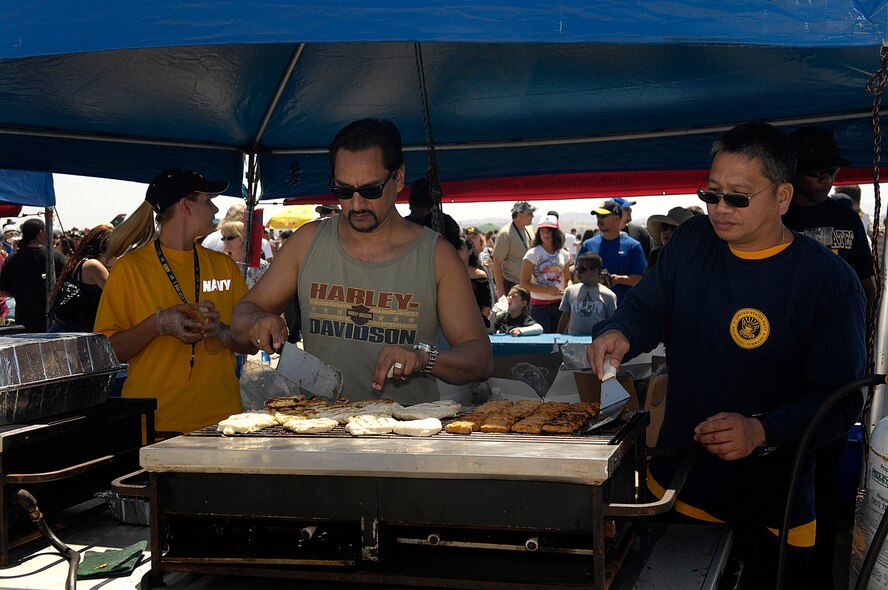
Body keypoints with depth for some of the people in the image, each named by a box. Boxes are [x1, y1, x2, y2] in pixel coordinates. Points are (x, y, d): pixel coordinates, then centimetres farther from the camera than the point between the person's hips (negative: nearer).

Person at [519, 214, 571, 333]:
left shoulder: (563, 254, 7)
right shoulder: (532, 254, -8)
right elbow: (524, 283, -11)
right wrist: (547, 290, -21)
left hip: (559, 304, 5)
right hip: (540, 304, -5)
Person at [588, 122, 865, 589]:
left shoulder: (828, 280, -15)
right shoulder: (692, 240, 0)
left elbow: (839, 401, -17)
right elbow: (647, 307, 7)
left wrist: (762, 432, -32)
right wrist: (618, 333, -16)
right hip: (675, 482, 4)